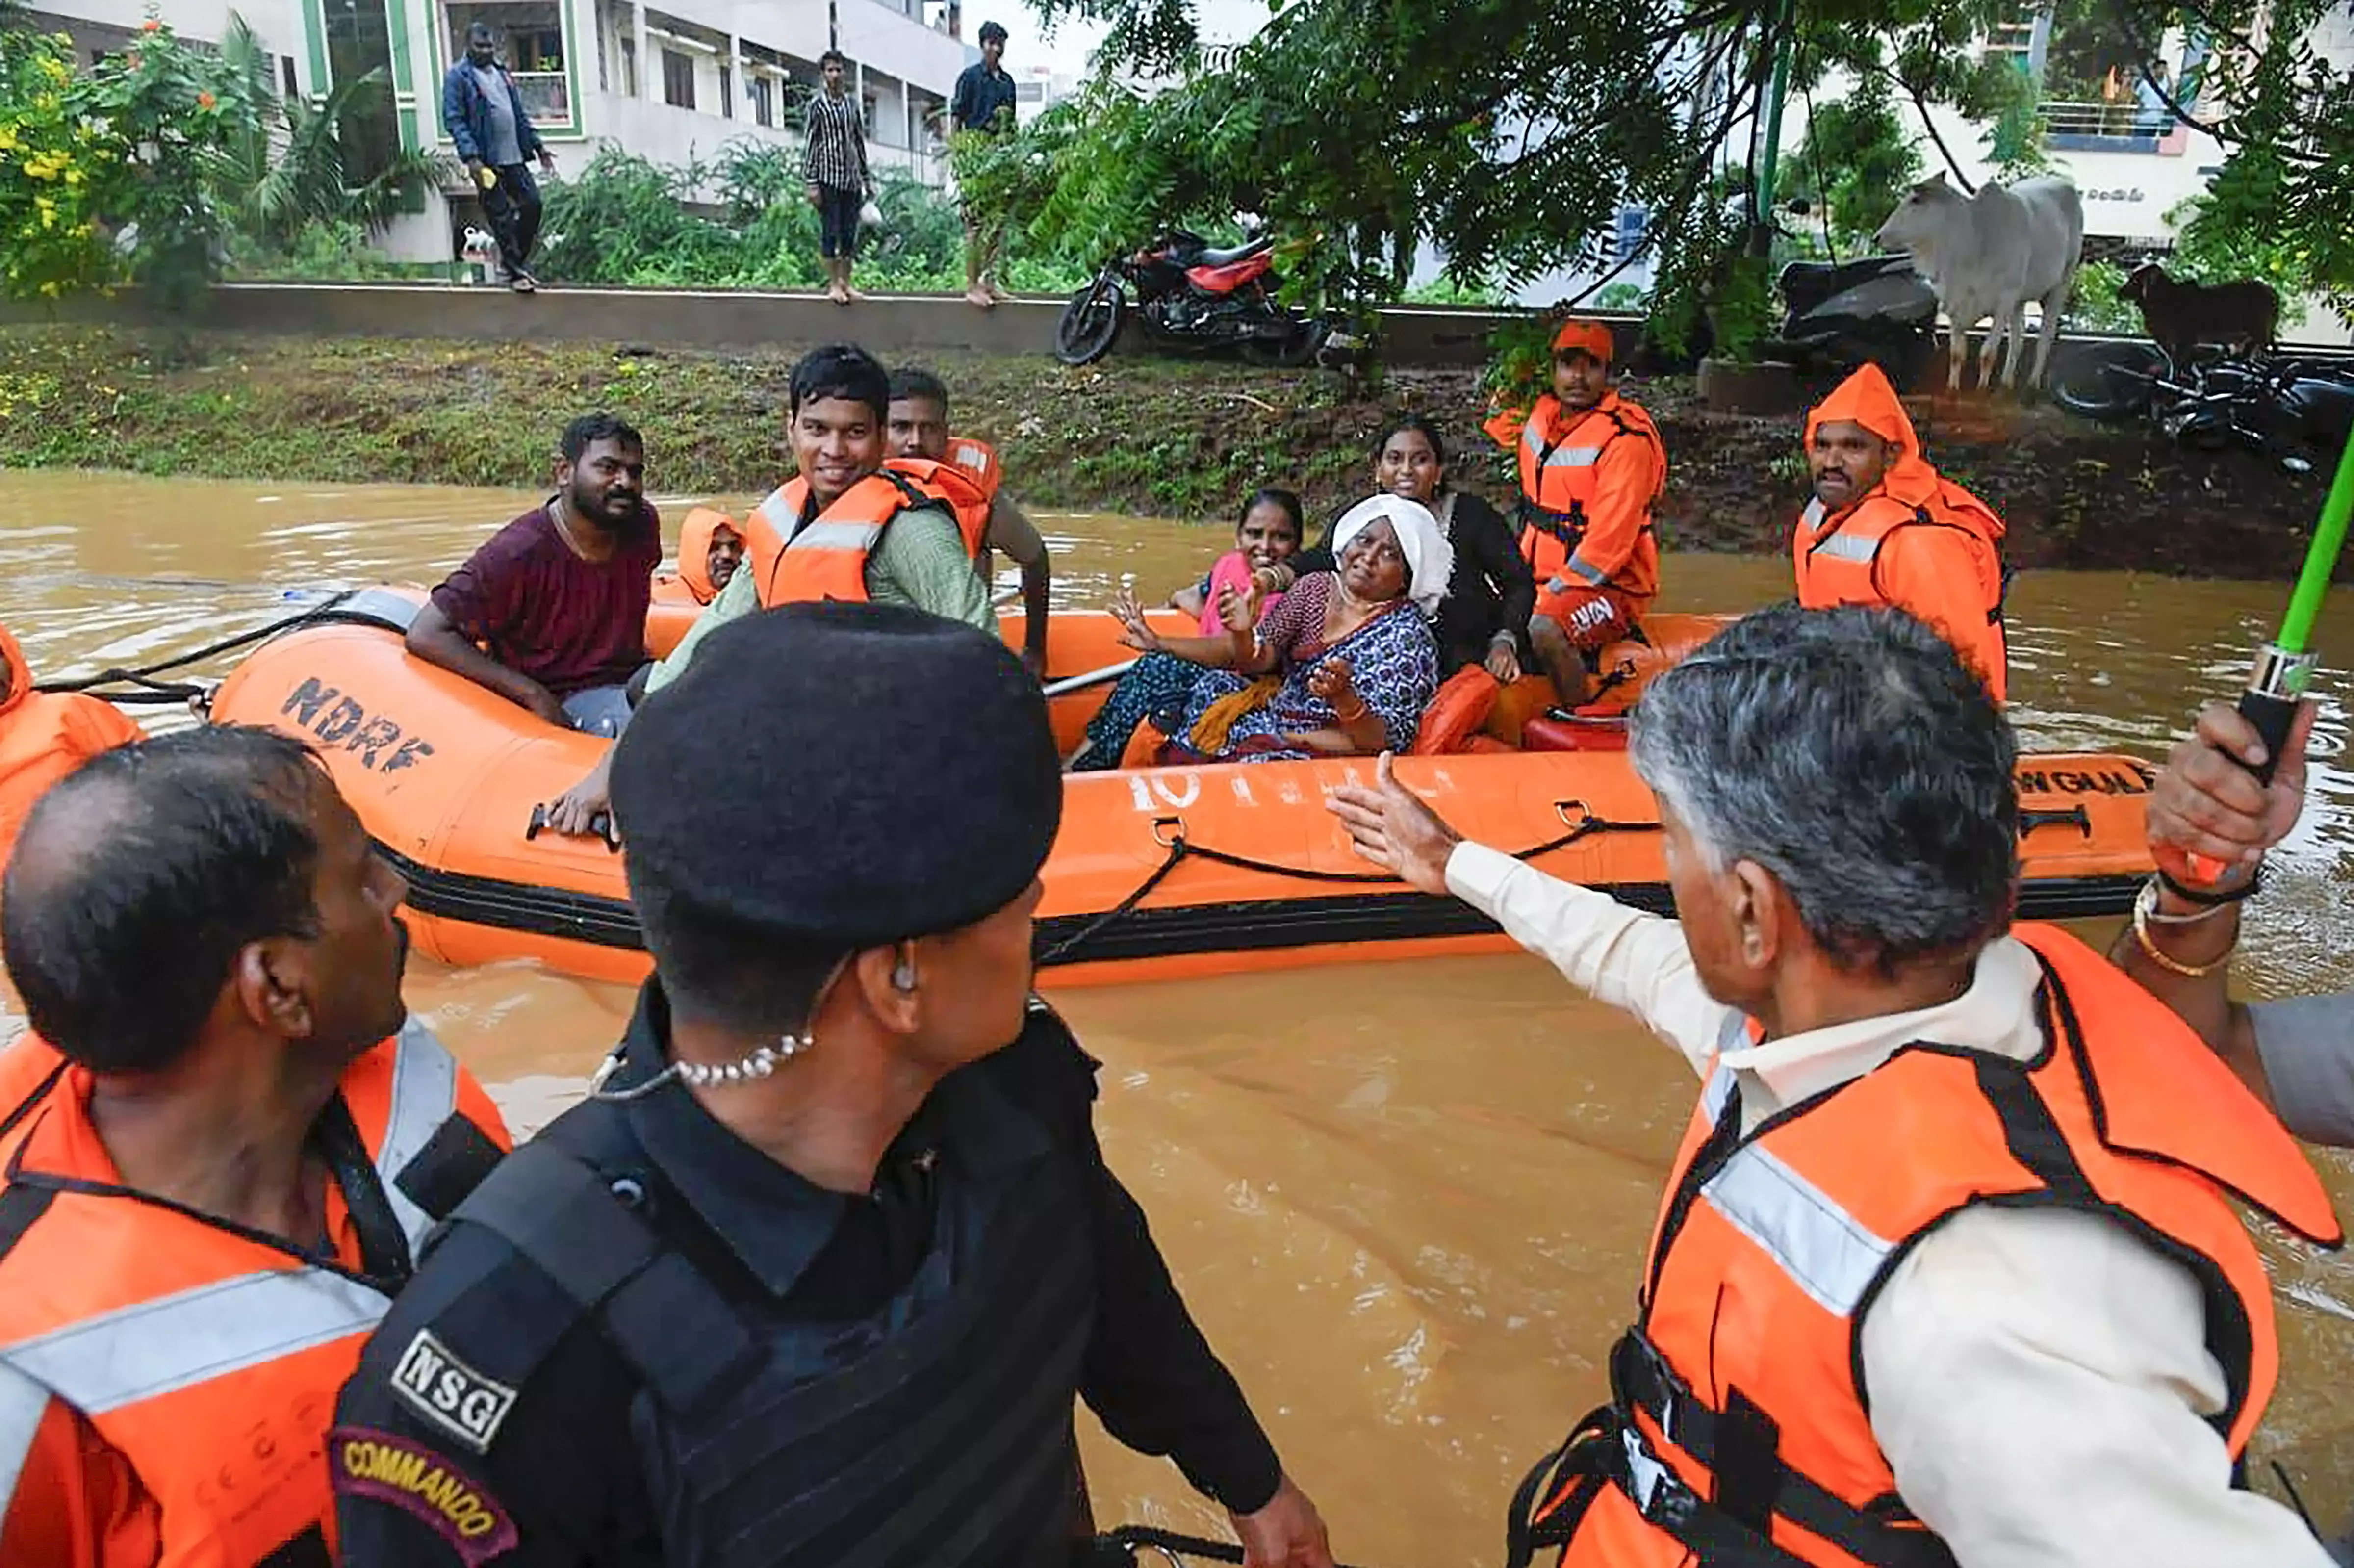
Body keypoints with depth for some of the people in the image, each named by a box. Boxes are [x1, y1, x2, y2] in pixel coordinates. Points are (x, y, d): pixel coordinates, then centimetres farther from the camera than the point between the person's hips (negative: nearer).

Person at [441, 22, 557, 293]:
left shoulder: (502, 74, 18)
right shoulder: (458, 77, -4)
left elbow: (520, 113, 23)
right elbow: (453, 120, -11)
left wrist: (537, 145, 16)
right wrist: (470, 157, -21)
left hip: (515, 157, 7)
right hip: (486, 161, -6)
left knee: (532, 204, 4)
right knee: (501, 218, -4)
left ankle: (516, 261, 19)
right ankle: (515, 272, 3)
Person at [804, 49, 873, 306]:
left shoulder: (852, 103, 11)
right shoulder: (818, 104, -3)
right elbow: (809, 143, -5)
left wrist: (867, 178, 14)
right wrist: (812, 183, -11)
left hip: (851, 178, 5)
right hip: (828, 177, -5)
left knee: (850, 233, 6)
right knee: (830, 232, -3)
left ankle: (846, 283, 13)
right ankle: (833, 284, 3)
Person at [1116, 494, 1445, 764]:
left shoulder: (1406, 636, -15)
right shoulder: (1316, 588, 2)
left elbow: (1386, 742, -18)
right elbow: (1259, 660, -1)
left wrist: (1344, 698, -31)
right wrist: (1242, 634, -20)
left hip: (1328, 754, -7)